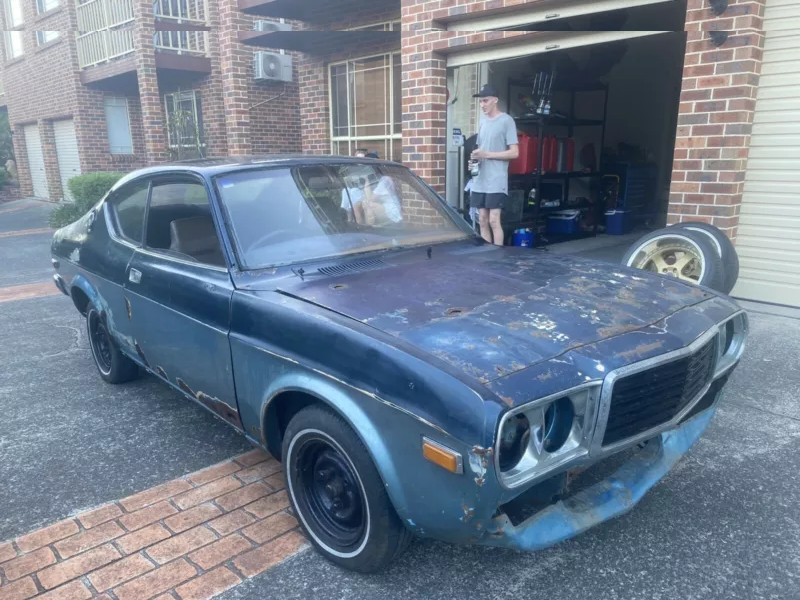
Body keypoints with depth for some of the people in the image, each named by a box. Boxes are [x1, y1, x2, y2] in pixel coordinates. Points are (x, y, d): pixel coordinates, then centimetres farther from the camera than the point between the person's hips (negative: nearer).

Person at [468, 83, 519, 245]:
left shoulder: (506, 120, -5)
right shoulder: (483, 120, 17)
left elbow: (514, 152, -9)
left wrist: (487, 155, -15)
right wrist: (474, 159, 3)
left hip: (496, 181, -7)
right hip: (480, 180, 7)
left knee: (494, 221, -9)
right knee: (483, 220, 7)